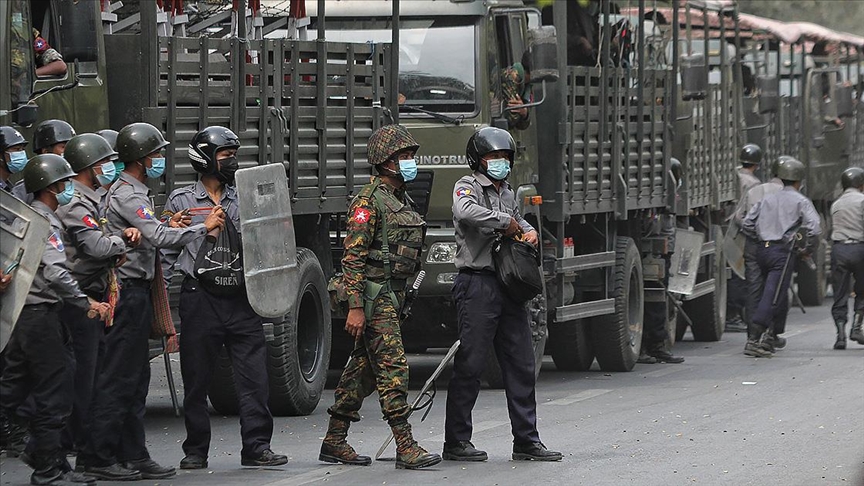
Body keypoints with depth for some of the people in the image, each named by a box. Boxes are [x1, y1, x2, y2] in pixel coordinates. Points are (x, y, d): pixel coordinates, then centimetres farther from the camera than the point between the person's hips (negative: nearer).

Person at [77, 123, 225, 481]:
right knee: (117, 377, -9)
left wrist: (170, 225, 5)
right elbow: (158, 237, -24)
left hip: (138, 290, 11)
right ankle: (98, 458, -8)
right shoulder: (126, 195, -14)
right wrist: (203, 227, -15)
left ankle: (133, 455, 14)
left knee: (135, 379, 11)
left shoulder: (136, 193, 19)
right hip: (128, 291, -11)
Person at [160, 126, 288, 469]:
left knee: (254, 376, -4)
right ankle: (195, 450, 12)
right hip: (200, 298, -2)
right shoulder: (181, 202, 6)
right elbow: (165, 252, 5)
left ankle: (256, 447, 0)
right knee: (196, 379, 3)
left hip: (241, 299, 2)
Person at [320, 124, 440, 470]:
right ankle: (406, 448, -14)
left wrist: (402, 300, 24)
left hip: (391, 295, 10)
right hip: (373, 295, -10)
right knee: (392, 368, -12)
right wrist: (355, 308, -23)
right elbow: (353, 256, -18)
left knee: (363, 368, 12)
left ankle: (334, 441, 17)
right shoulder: (369, 200, -12)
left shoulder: (401, 200, 17)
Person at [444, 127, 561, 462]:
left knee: (521, 365, 7)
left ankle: (526, 440, 12)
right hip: (478, 285, -8)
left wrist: (529, 232, 13)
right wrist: (505, 222, -18)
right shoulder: (468, 186, -4)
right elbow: (466, 211, -27)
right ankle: (456, 442, 1)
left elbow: (520, 222, 36)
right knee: (469, 365, -5)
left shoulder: (508, 193, 20)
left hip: (509, 286, 8)